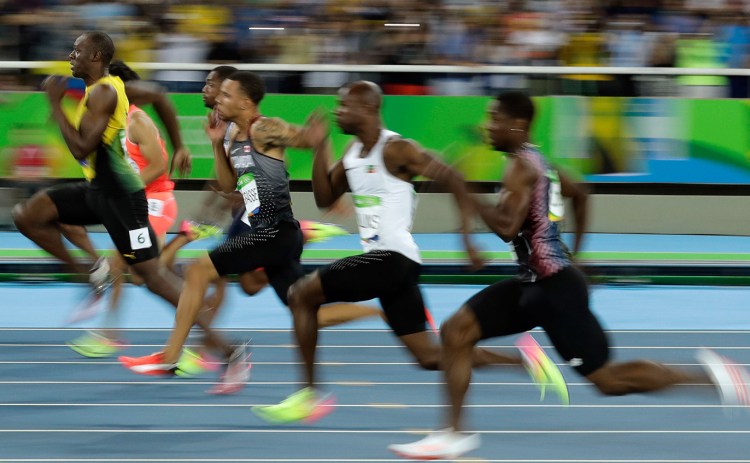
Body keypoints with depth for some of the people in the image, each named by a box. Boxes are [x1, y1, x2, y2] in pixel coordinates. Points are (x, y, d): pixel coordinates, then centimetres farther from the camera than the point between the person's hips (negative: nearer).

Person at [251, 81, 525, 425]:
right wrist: (320, 147, 7)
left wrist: (467, 238, -20)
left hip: (393, 257, -10)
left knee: (301, 295, -6)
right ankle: (524, 362, 8)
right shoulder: (353, 151, 14)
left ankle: (309, 395, -3)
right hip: (380, 259, 10)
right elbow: (324, 198, 19)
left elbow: (453, 181, -14)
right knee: (430, 356, 7)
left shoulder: (395, 150, -12)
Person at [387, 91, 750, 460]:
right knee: (456, 332, 2)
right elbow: (578, 194, 29)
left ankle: (707, 376, 5)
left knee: (608, 380, -4)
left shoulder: (521, 166, -16)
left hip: (555, 288, -10)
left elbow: (507, 228, -29)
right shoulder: (534, 159, 13)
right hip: (533, 282, 10)